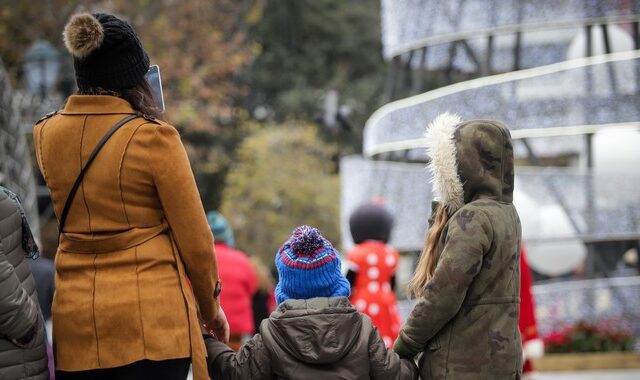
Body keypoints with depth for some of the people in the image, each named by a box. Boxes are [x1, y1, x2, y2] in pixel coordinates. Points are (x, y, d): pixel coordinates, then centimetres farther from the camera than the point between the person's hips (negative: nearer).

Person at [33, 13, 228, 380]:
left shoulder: (47, 134, 4)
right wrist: (210, 307, 12)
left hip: (74, 319, 5)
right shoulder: (154, 137, -10)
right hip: (152, 315, -5)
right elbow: (194, 238, -4)